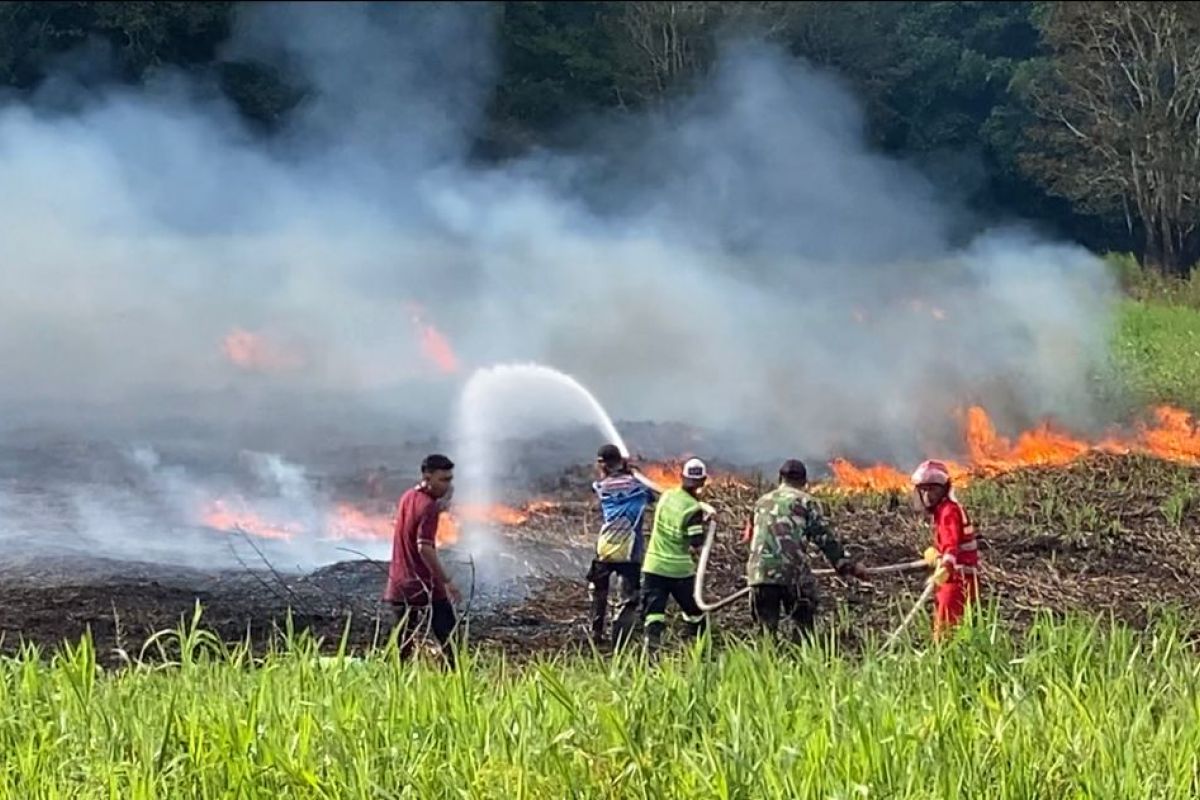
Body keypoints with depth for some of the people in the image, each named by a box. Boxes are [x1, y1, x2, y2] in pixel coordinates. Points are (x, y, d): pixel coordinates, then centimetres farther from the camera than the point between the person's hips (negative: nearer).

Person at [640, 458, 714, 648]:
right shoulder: (694, 510, -14)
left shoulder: (666, 496, 1)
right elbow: (697, 548, -18)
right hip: (680, 569, -3)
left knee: (653, 616, -4)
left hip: (654, 566, 3)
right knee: (695, 614, 18)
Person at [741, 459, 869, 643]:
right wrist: (848, 565, 7)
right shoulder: (806, 502, 7)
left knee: (767, 628, 9)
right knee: (803, 623, 7)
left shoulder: (762, 501, 22)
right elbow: (825, 539, 3)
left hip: (759, 573, 4)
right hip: (792, 572, -4)